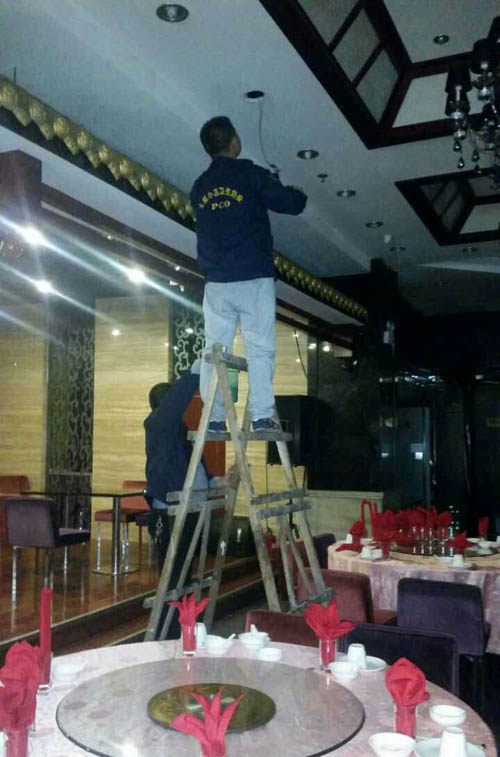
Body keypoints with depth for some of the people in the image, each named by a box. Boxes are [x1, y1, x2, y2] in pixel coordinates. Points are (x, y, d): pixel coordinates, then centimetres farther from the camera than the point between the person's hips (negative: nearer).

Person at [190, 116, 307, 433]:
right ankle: (262, 416, -8)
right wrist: (297, 193, 24)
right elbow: (293, 204, 0)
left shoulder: (200, 187, 12)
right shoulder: (251, 175, -3)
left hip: (217, 282, 4)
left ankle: (214, 418, 2)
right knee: (260, 349, -3)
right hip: (254, 278, -4)